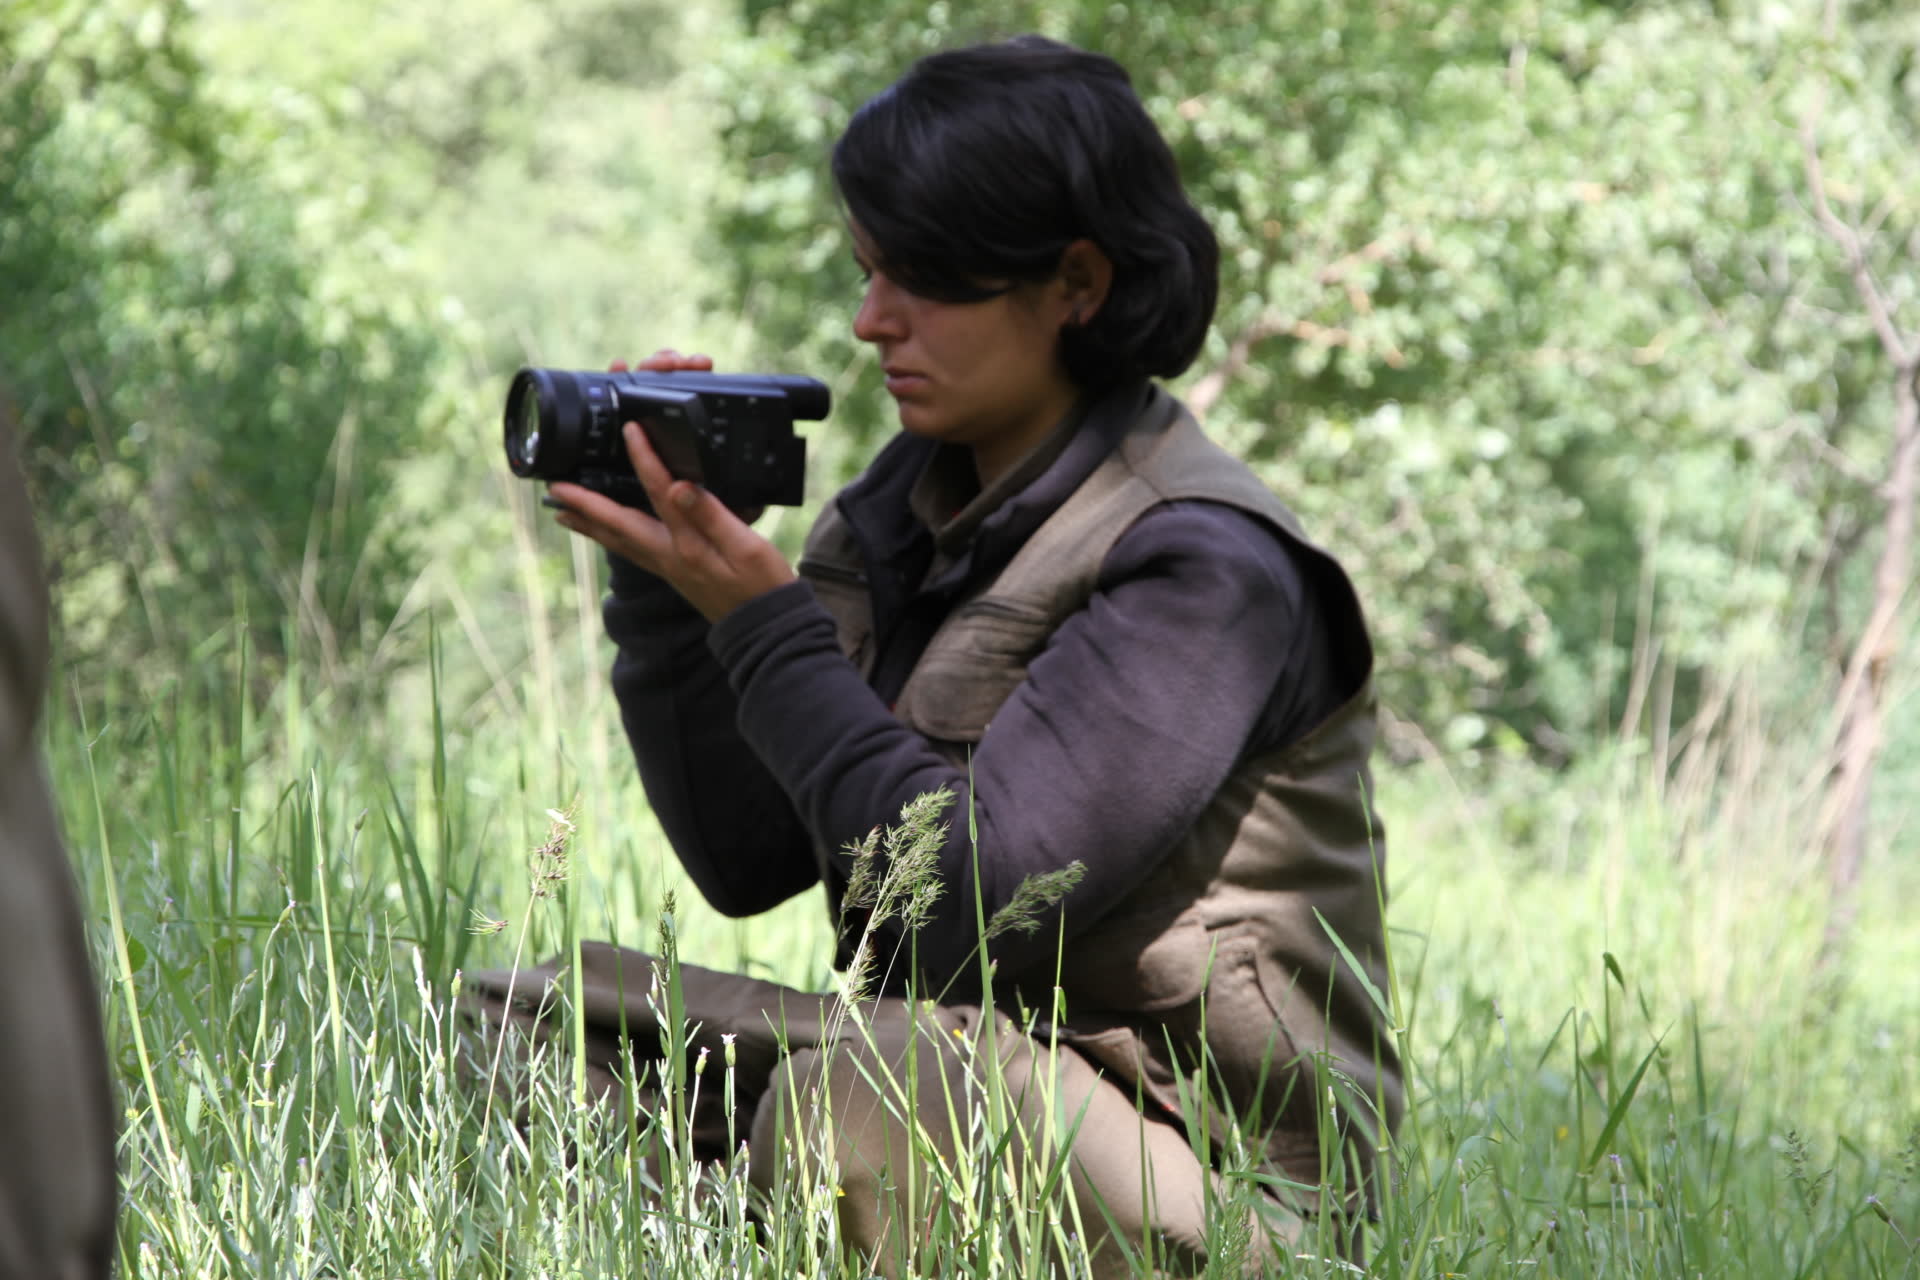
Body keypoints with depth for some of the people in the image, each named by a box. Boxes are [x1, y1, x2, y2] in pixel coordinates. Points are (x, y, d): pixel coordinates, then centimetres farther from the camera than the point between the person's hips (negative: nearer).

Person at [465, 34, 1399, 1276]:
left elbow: (976, 896, -25)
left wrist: (765, 626, -20)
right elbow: (747, 859, 7)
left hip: (1204, 1177, -8)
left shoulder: (1203, 569, -17)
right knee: (517, 1024, 0)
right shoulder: (909, 508, 8)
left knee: (850, 1095, -36)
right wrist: (664, 584, -5)